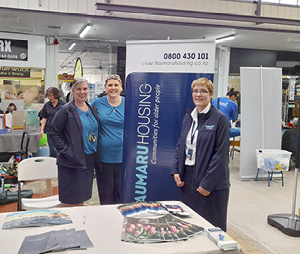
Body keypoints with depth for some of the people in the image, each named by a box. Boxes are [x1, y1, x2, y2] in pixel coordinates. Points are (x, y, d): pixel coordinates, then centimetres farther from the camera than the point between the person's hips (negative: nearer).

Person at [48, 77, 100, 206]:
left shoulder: (92, 109, 11)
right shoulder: (66, 110, -9)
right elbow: (53, 132, -8)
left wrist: (96, 155, 8)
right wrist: (66, 151, -14)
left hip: (89, 160, 6)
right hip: (71, 162, -6)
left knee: (81, 199, 16)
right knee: (69, 200, 1)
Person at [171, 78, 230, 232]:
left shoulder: (219, 119, -9)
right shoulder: (188, 117, 11)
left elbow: (221, 154, -13)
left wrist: (207, 183, -16)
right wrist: (175, 171, 5)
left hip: (211, 184, -6)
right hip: (187, 178, 6)